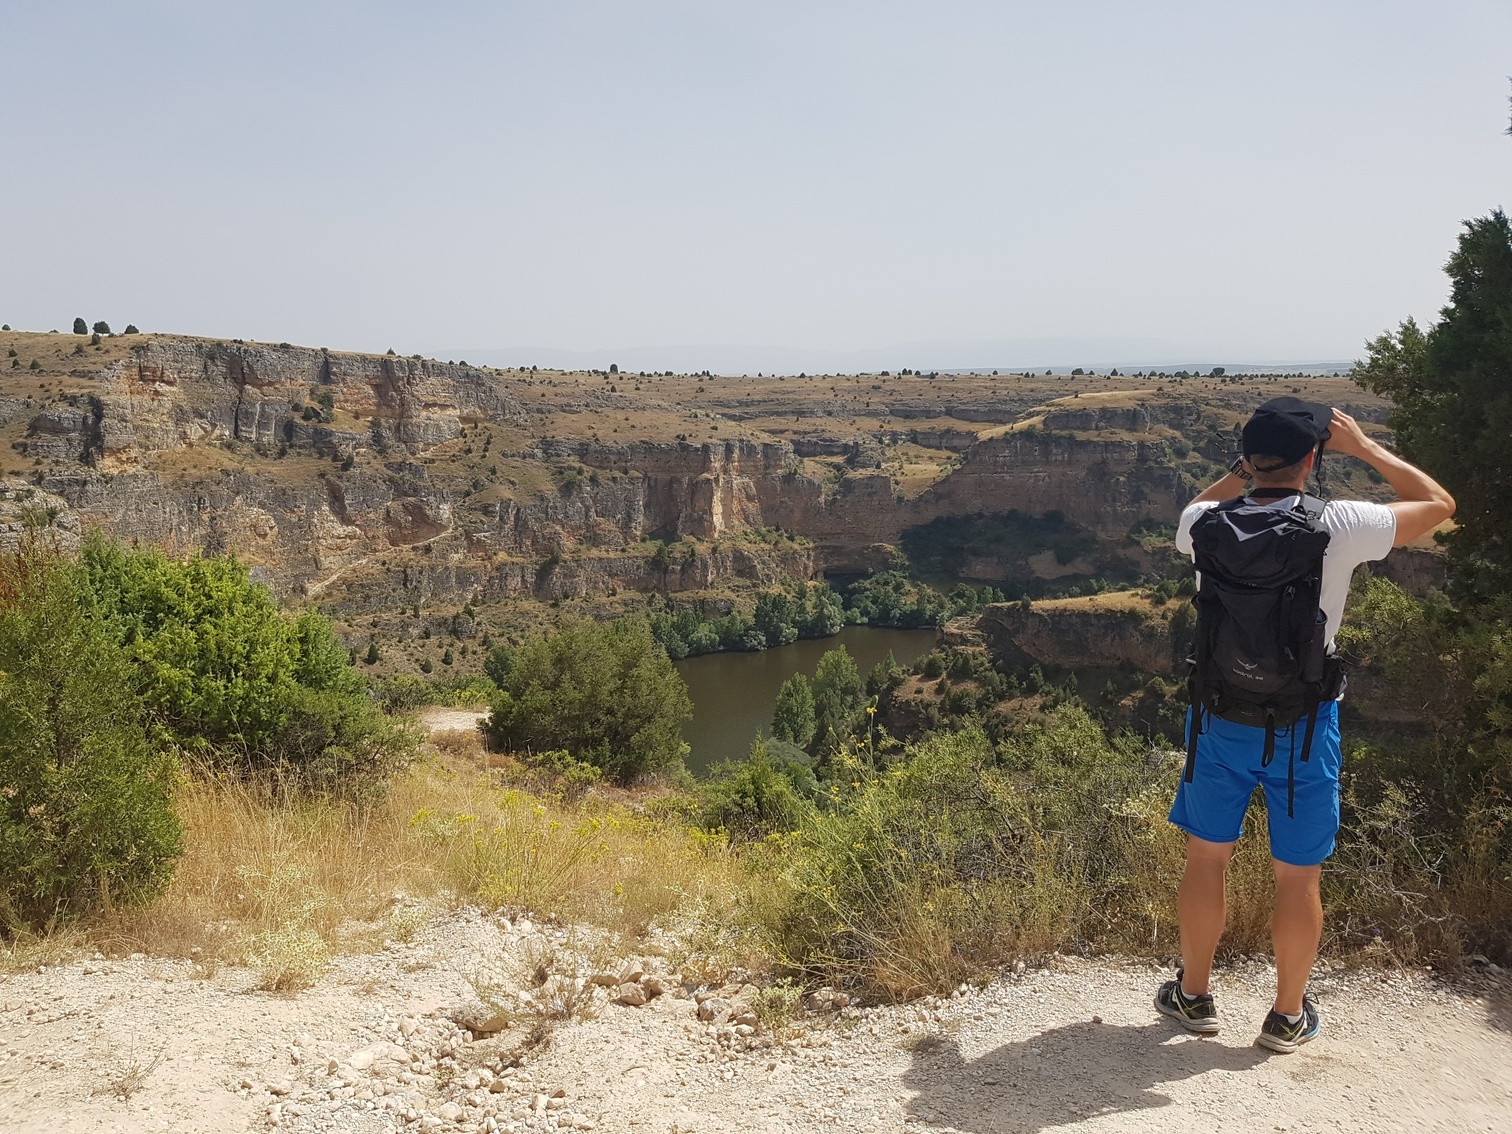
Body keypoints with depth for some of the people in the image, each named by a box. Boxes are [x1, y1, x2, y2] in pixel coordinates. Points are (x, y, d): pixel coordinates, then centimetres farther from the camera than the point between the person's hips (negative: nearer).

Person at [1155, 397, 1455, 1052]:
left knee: (1206, 858, 16)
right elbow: (1438, 504, 0)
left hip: (1221, 717, 2)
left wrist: (1246, 470, 9)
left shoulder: (1207, 526, -11)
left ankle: (1194, 996, 31)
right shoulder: (1340, 528, -18)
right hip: (1303, 727, -2)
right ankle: (1288, 1017, 29)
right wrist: (1363, 446, 3)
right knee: (1297, 876, 13)